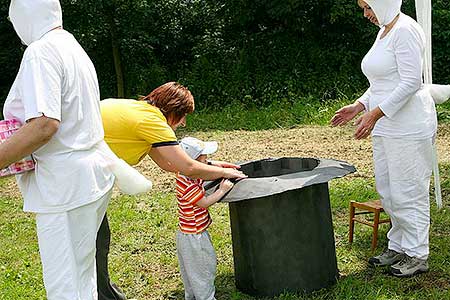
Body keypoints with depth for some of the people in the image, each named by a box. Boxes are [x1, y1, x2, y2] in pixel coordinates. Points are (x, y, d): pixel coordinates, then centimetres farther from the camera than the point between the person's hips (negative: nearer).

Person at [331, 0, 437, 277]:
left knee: (408, 191, -2)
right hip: (387, 126, 10)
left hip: (409, 126, -10)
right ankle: (399, 247, 27)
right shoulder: (384, 32, 16)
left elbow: (411, 82, -21)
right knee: (387, 190, 15)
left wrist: (375, 114, -23)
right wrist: (359, 106, 12)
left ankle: (417, 255, 10)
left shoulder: (405, 30, -14)